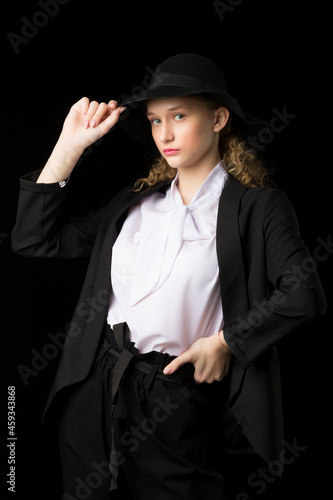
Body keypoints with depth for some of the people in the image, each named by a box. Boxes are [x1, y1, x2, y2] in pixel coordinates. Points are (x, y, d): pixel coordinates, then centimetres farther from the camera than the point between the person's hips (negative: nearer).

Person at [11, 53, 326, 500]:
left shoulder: (256, 207, -2)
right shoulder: (133, 203, 12)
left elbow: (303, 295, -13)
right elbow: (34, 239, 9)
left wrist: (223, 343, -11)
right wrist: (69, 146, 6)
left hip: (175, 402, -4)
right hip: (93, 390, 5)